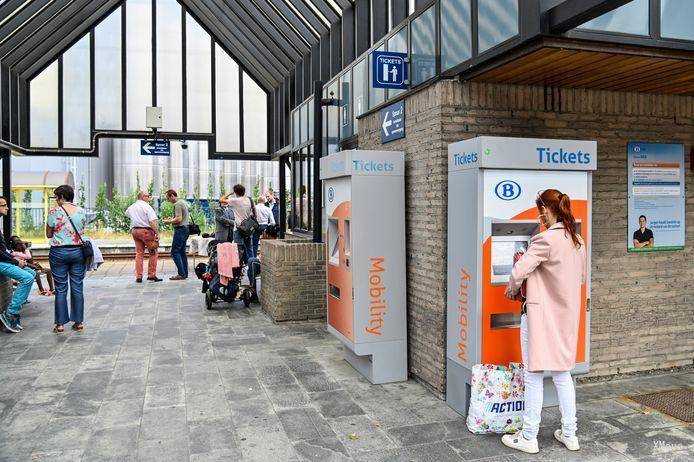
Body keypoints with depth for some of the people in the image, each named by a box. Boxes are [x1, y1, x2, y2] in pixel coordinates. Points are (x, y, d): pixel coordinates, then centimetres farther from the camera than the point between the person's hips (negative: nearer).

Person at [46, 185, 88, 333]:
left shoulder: (54, 212, -7)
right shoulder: (82, 212, 3)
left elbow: (48, 235, 1)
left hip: (59, 252, -3)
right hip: (78, 251, 3)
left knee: (61, 289, 4)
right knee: (77, 287, 8)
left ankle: (60, 324, 9)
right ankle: (79, 321, 12)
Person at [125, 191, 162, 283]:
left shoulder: (131, 207, 14)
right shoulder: (146, 206, -7)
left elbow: (126, 214, 37)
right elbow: (153, 221, -17)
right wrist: (157, 233, -18)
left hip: (134, 230, 7)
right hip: (146, 230, -7)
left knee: (139, 253, 10)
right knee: (153, 252, 1)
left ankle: (138, 276, 6)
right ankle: (151, 275, -1)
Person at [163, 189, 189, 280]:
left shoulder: (177, 204, -14)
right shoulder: (184, 202, 16)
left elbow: (179, 219, -22)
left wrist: (169, 221, -7)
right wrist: (172, 219, 19)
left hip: (180, 229, -10)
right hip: (185, 228, 10)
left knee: (175, 251, -8)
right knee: (182, 251, 12)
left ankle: (181, 274, -10)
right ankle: (185, 273, 13)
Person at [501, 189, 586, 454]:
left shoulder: (545, 240, -19)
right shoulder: (578, 241, 7)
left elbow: (518, 273, -20)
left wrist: (512, 291, 0)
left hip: (541, 315, -8)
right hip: (568, 315, 8)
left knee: (534, 375, 2)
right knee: (563, 373, 18)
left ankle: (529, 438, 13)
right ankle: (570, 434, 27)